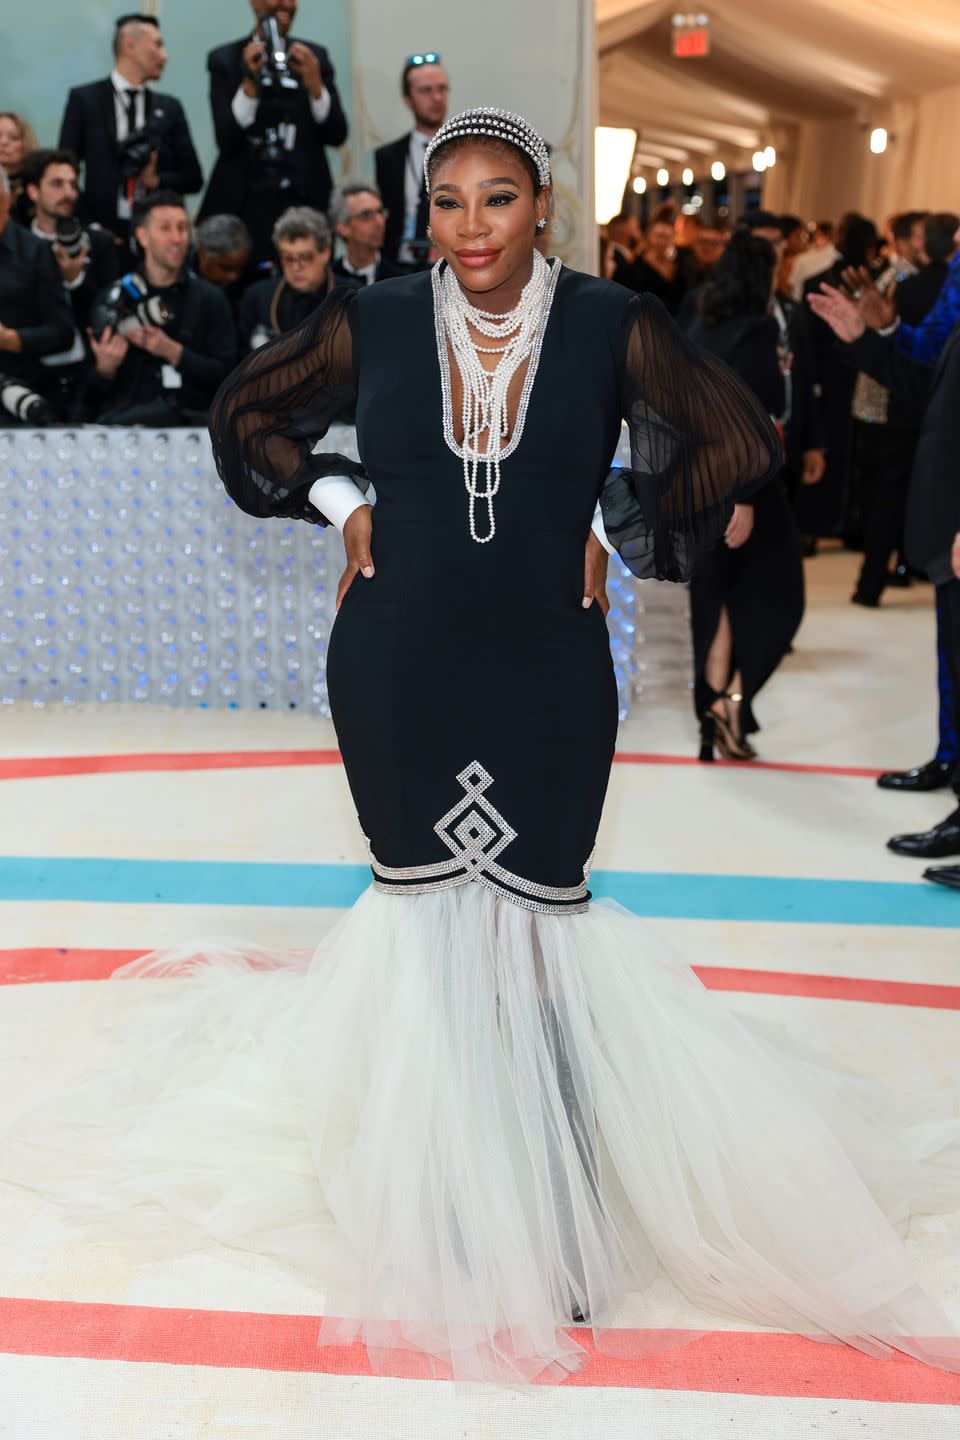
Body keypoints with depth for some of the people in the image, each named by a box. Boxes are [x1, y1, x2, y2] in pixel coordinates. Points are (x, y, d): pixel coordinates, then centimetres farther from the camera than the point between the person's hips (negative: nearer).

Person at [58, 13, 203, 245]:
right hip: (101, 231, -2)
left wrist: (157, 180, -8)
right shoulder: (84, 99, 4)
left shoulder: (169, 107, 11)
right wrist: (86, 227, -7)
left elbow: (193, 178, 11)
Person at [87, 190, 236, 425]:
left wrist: (173, 352, -9)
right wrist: (105, 369, -11)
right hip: (126, 413, 1)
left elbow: (227, 375, 2)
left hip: (190, 413, 0)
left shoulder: (211, 298, 12)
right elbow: (95, 393, 12)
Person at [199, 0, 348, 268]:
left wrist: (315, 86, -11)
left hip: (305, 202, 2)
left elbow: (337, 135, 5)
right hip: (244, 205, -2)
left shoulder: (314, 56, 11)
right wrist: (250, 83, -16)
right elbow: (226, 141, -5)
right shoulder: (225, 58, 4)